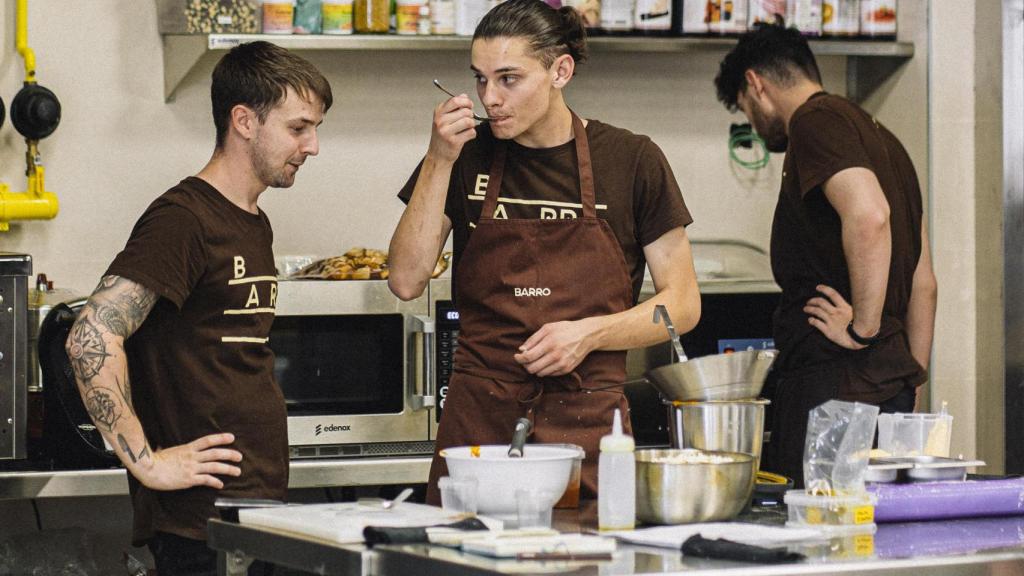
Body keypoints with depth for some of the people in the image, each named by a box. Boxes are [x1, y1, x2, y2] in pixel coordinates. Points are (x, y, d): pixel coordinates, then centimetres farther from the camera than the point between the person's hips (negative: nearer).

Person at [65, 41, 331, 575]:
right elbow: (91, 339, -21)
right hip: (202, 518, -9)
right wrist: (146, 462, -18)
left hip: (260, 499, 9)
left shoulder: (255, 225, 17)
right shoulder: (182, 219, -12)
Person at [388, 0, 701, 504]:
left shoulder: (631, 161, 1)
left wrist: (589, 333, -12)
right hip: (478, 421, 1)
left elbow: (682, 303, 4)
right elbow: (406, 281, -1)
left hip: (588, 425, -1)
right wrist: (439, 162, -7)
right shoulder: (467, 156, 7)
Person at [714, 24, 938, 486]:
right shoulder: (882, 138, 24)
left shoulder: (816, 120, -6)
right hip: (891, 387, 10)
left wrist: (863, 328, -17)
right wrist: (912, 379, 24)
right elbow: (923, 281, 24)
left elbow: (868, 215, -25)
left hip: (835, 384, -10)